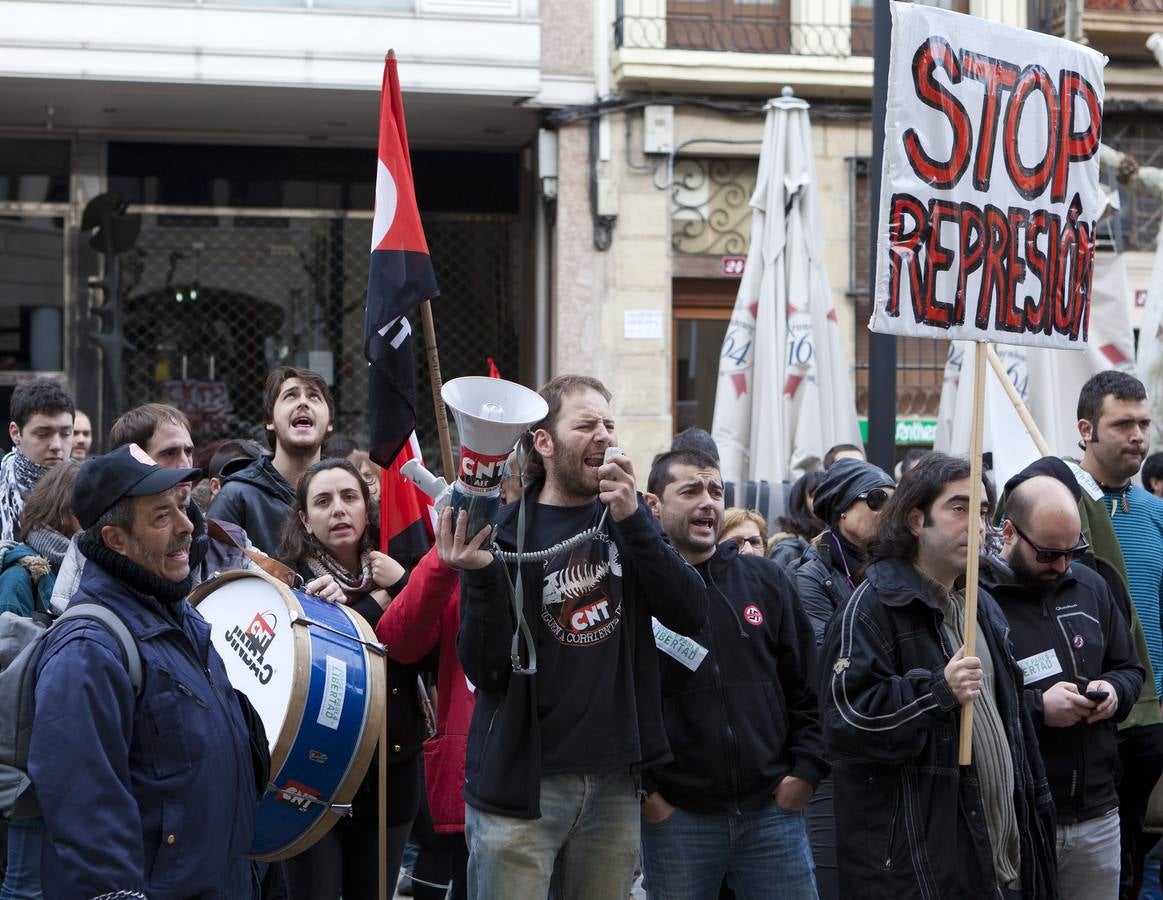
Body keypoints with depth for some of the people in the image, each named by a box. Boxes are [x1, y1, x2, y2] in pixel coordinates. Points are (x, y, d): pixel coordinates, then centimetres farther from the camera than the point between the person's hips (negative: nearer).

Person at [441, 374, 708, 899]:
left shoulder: (627, 519, 8)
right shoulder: (504, 533, -5)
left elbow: (691, 614, -5)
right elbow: (485, 669, -9)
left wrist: (632, 519, -15)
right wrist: (480, 575, -24)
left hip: (614, 782, 4)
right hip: (522, 782, -4)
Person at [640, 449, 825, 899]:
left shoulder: (766, 580, 9)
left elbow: (807, 686, 12)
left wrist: (807, 769, 3)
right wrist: (638, 791, -9)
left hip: (774, 809, 3)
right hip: (675, 816, -3)